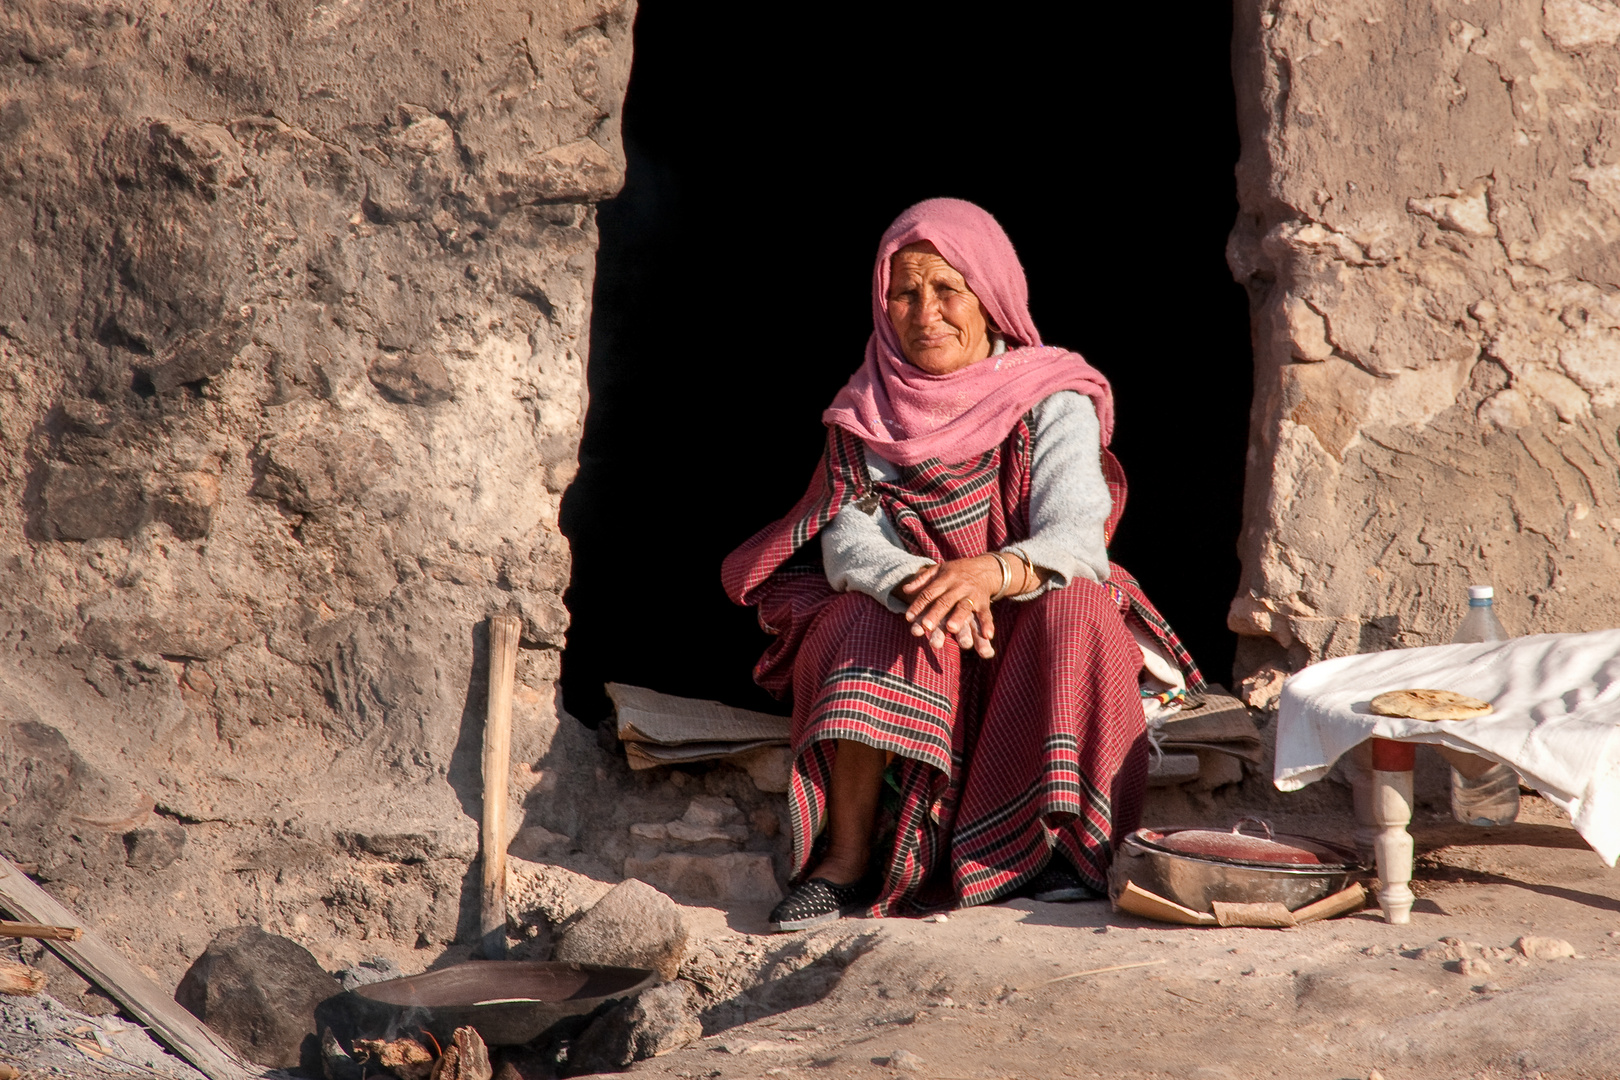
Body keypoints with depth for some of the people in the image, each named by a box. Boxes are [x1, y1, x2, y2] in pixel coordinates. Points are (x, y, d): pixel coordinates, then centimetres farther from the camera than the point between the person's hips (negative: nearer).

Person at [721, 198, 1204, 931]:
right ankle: (848, 856, -31)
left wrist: (994, 572, -42)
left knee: (1075, 606, -31)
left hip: (1028, 635, -1)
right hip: (912, 650, 1)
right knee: (869, 614, -30)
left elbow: (1077, 539, -20)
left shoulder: (1051, 399, -5)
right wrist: (921, 583, -35)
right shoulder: (869, 413, 2)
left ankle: (1066, 844, -28)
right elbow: (848, 545, -12)